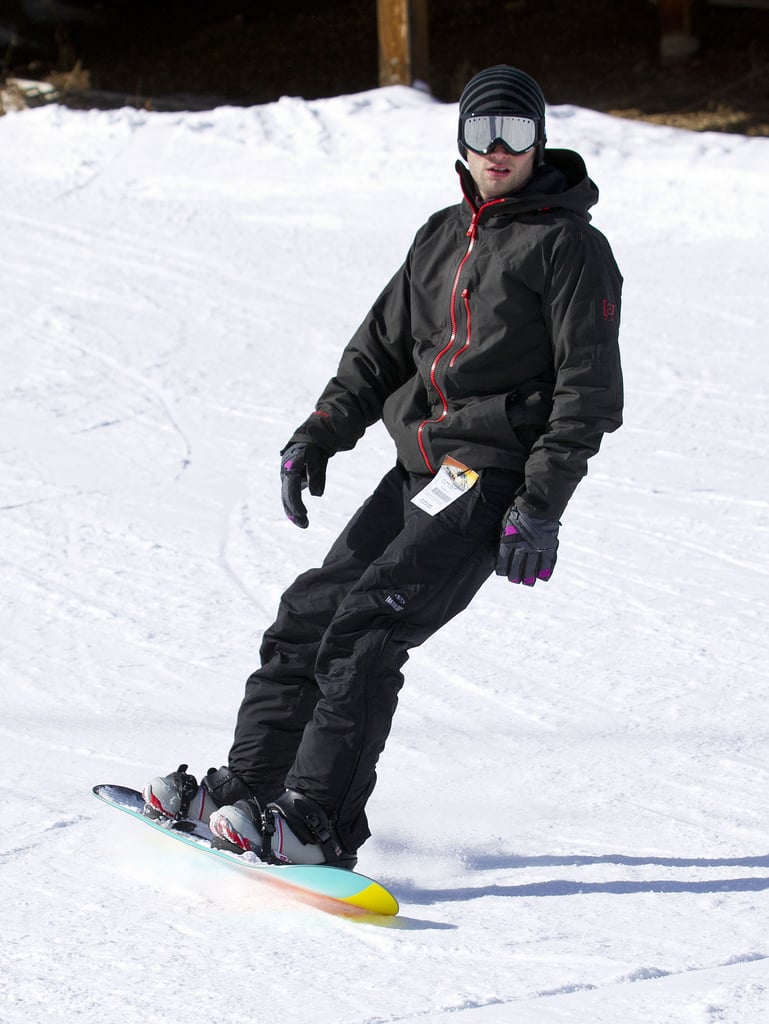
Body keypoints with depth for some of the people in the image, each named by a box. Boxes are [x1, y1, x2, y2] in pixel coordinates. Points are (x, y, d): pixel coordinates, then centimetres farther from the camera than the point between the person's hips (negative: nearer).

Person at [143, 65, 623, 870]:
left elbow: (590, 388, -9)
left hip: (493, 478, -8)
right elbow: (383, 344, 22)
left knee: (365, 632, -18)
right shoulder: (443, 236, 18)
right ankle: (244, 788, 14)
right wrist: (320, 433, 8)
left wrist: (543, 503, -16)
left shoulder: (569, 246, -5)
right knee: (310, 613, 5)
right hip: (419, 472, 8)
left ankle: (320, 824, -19)